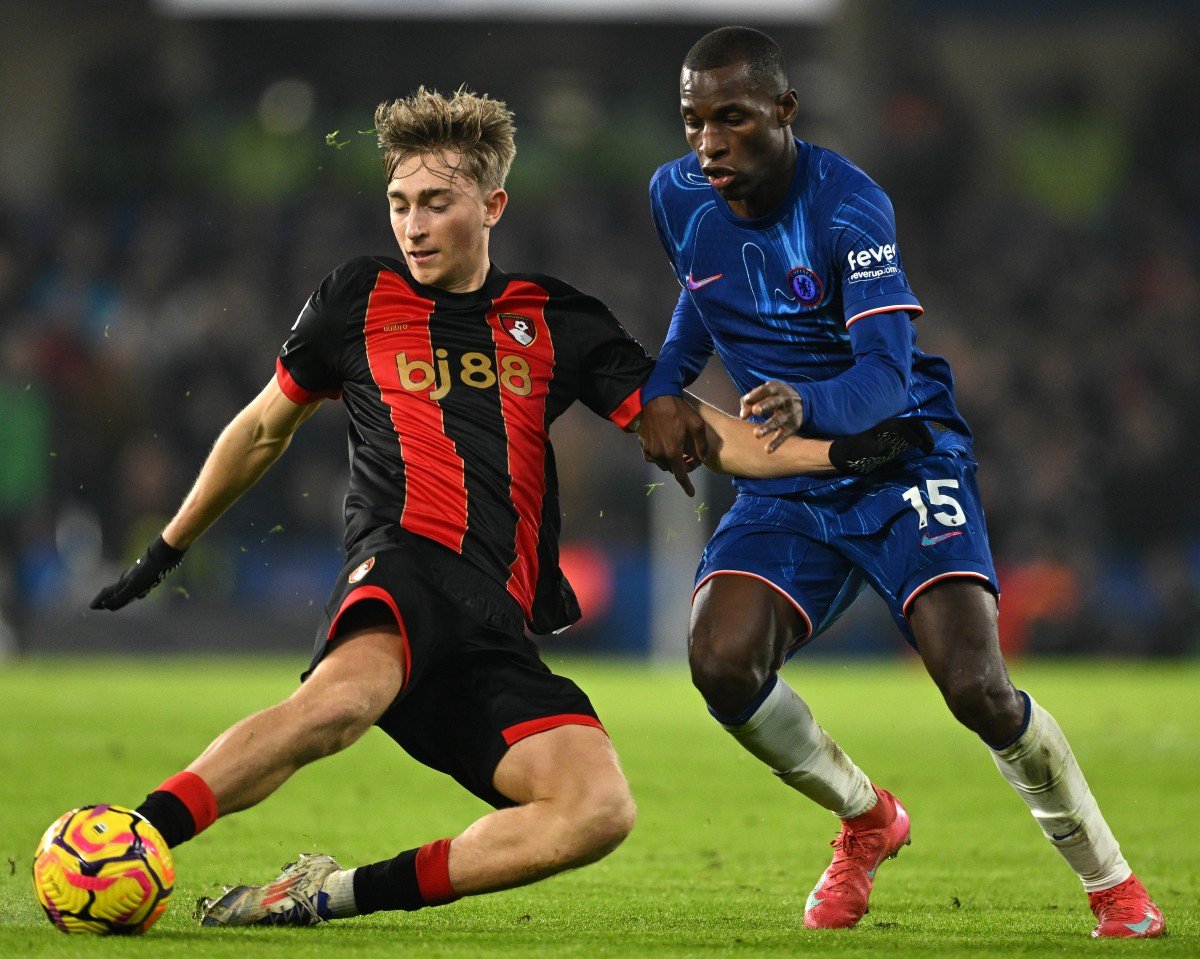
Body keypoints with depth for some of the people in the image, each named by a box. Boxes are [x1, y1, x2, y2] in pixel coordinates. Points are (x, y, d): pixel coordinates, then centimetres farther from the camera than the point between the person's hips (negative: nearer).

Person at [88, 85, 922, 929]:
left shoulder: (558, 322, 19)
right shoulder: (358, 300, 16)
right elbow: (264, 430, 28)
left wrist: (832, 455, 5)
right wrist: (167, 549, 33)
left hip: (499, 627, 3)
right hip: (405, 564, -3)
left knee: (599, 810, -23)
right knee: (346, 696, -41)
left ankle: (337, 893, -18)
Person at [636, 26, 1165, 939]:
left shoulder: (847, 206, -19)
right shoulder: (677, 198, -1)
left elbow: (885, 375, -29)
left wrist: (805, 407, -50)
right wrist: (662, 391, 3)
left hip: (903, 459, -5)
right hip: (785, 479, 5)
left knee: (977, 687, -22)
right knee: (722, 664, -20)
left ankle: (1114, 886, 1)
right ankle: (868, 820, 10)